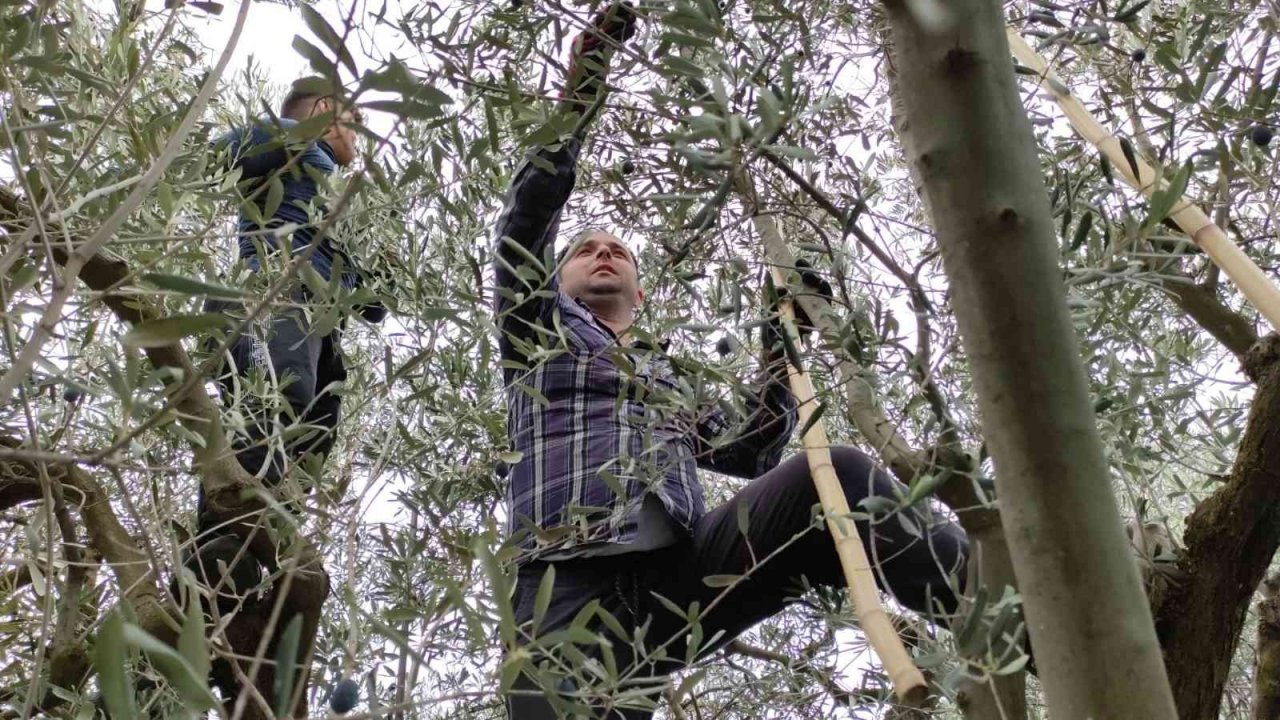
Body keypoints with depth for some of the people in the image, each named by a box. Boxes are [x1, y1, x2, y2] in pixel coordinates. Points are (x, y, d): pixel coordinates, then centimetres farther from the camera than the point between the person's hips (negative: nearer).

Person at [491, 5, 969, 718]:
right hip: (573, 586, -2)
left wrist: (783, 340, 19)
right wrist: (582, 85, 10)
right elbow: (531, 207, 14)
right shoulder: (541, 330, 27)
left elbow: (751, 451, 25)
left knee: (831, 474, -24)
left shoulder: (676, 380, 38)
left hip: (688, 569, 3)